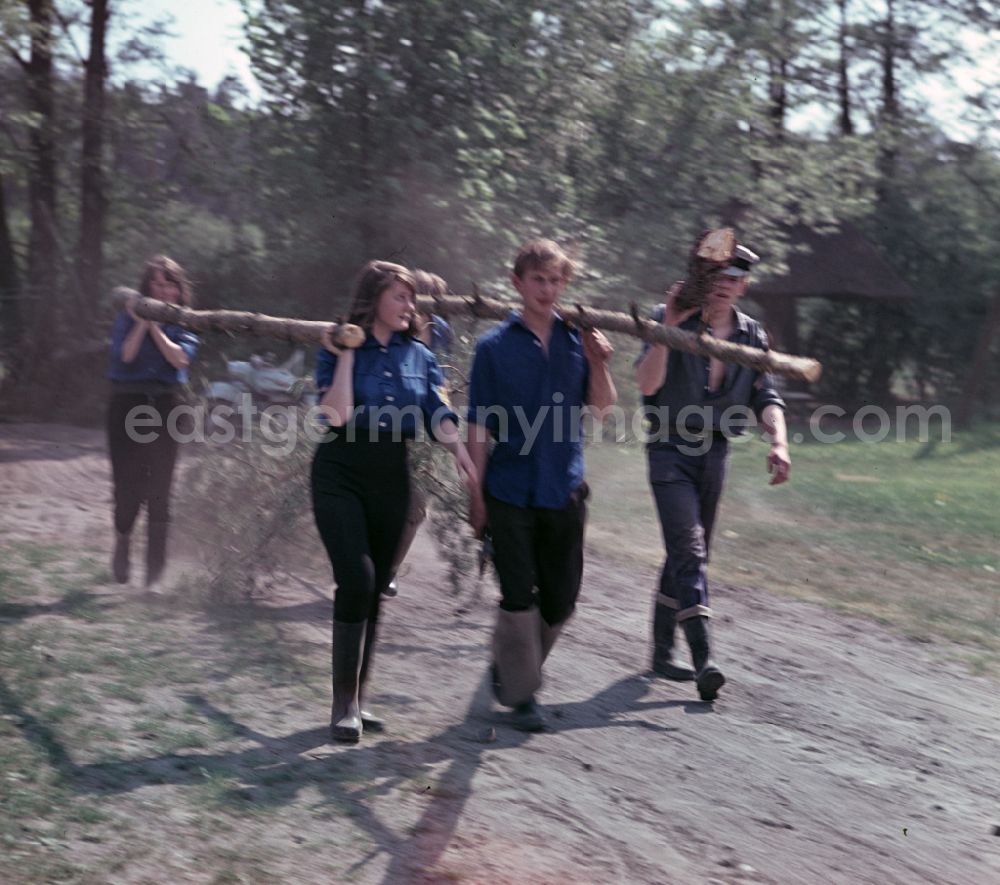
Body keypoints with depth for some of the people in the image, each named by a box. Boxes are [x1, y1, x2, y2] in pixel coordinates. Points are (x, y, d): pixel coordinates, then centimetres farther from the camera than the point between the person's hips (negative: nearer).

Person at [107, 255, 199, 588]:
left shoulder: (183, 323, 8)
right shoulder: (129, 317, 5)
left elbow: (180, 358, -9)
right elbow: (123, 355, -11)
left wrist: (155, 326, -10)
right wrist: (142, 323, -15)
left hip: (165, 407, 1)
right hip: (128, 406, -1)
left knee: (159, 491, 0)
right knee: (127, 483, -7)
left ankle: (155, 570, 7)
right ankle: (123, 540, 25)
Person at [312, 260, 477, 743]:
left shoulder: (419, 356, 10)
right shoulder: (338, 350, -2)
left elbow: (439, 414, 0)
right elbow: (336, 415, -15)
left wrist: (459, 449, -19)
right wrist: (346, 356, -15)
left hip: (392, 478, 5)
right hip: (342, 474, -4)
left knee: (375, 589, 8)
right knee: (357, 580, -17)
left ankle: (356, 698, 18)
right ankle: (343, 702, -10)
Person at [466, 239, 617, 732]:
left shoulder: (578, 339, 6)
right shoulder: (495, 346, -2)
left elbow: (602, 408, 4)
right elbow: (479, 425, -2)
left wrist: (598, 365, -14)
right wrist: (476, 495, -4)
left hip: (563, 489, 3)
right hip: (510, 489, -3)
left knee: (561, 599, 8)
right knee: (518, 596, -3)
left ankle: (512, 667, 30)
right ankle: (521, 695, 9)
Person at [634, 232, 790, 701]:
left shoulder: (751, 336, 7)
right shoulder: (670, 321, -6)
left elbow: (766, 397, 0)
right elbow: (648, 384, -17)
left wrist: (778, 442, -17)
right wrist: (667, 328, -26)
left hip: (715, 452, 5)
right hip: (671, 450, -5)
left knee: (687, 552, 13)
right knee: (689, 550, -17)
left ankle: (663, 652, 26)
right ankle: (703, 659, -25)